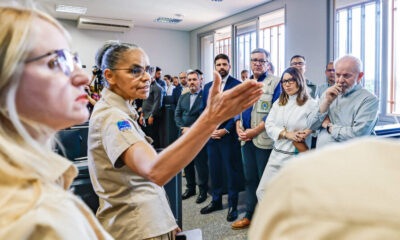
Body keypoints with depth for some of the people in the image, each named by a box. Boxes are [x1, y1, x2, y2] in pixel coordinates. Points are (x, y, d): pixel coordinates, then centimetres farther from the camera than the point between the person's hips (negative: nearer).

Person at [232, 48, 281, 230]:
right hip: (246, 139, 6)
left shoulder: (274, 83, -4)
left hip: (263, 139, -6)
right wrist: (239, 127, 0)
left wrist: (254, 131, -16)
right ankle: (249, 216, 26)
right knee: (250, 178, 14)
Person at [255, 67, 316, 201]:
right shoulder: (278, 103, 11)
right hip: (276, 155, 5)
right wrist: (287, 134, -11)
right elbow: (269, 125, 2)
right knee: (262, 191, 7)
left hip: (296, 157, -5)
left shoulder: (310, 104, -5)